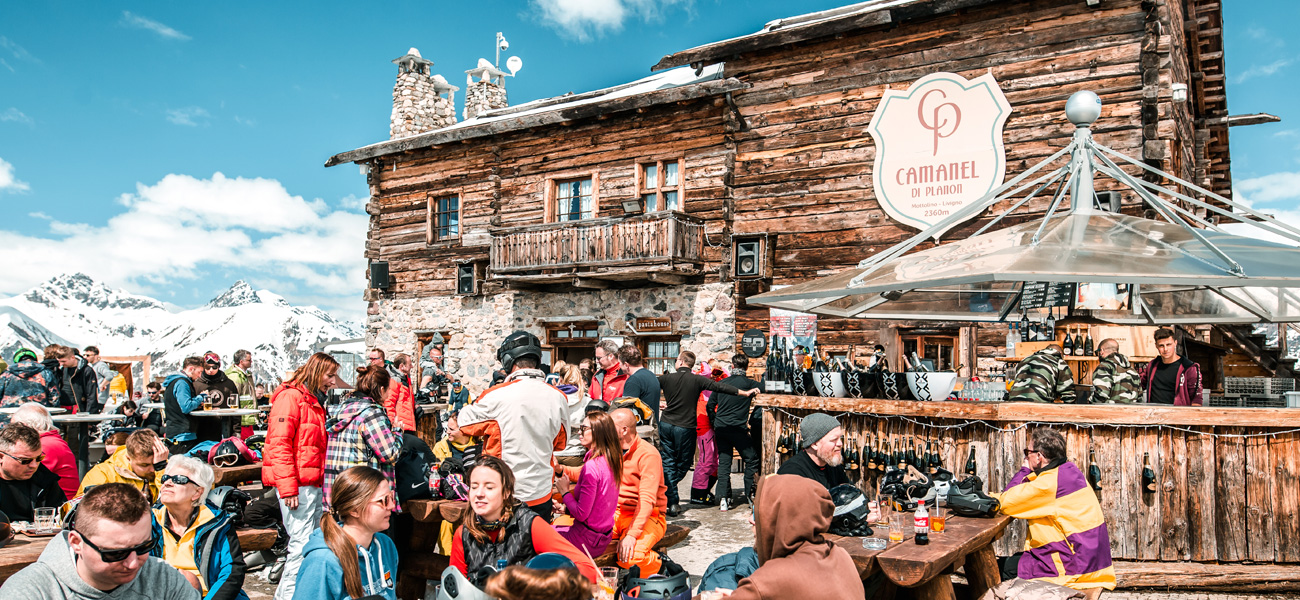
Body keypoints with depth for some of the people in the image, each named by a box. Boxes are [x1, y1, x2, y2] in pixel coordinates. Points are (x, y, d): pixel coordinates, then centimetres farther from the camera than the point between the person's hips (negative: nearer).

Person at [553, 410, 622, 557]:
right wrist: (567, 507, 8)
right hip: (604, 538, 8)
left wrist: (565, 491, -8)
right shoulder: (612, 461, 2)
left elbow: (582, 514, -22)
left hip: (588, 541, -8)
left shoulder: (591, 467, -24)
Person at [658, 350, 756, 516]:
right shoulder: (697, 380, -6)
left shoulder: (667, 378, 1)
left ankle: (672, 503, 5)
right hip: (685, 428, -2)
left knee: (668, 463, 8)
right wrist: (744, 393, -6)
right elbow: (720, 387, -10)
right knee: (683, 464, 13)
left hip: (666, 425, 3)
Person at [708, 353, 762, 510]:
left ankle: (724, 498, 2)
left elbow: (710, 406, 12)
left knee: (723, 462, 7)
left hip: (720, 428, 4)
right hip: (738, 428, -4)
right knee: (751, 459, 12)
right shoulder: (749, 383, -3)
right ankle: (748, 492, 16)